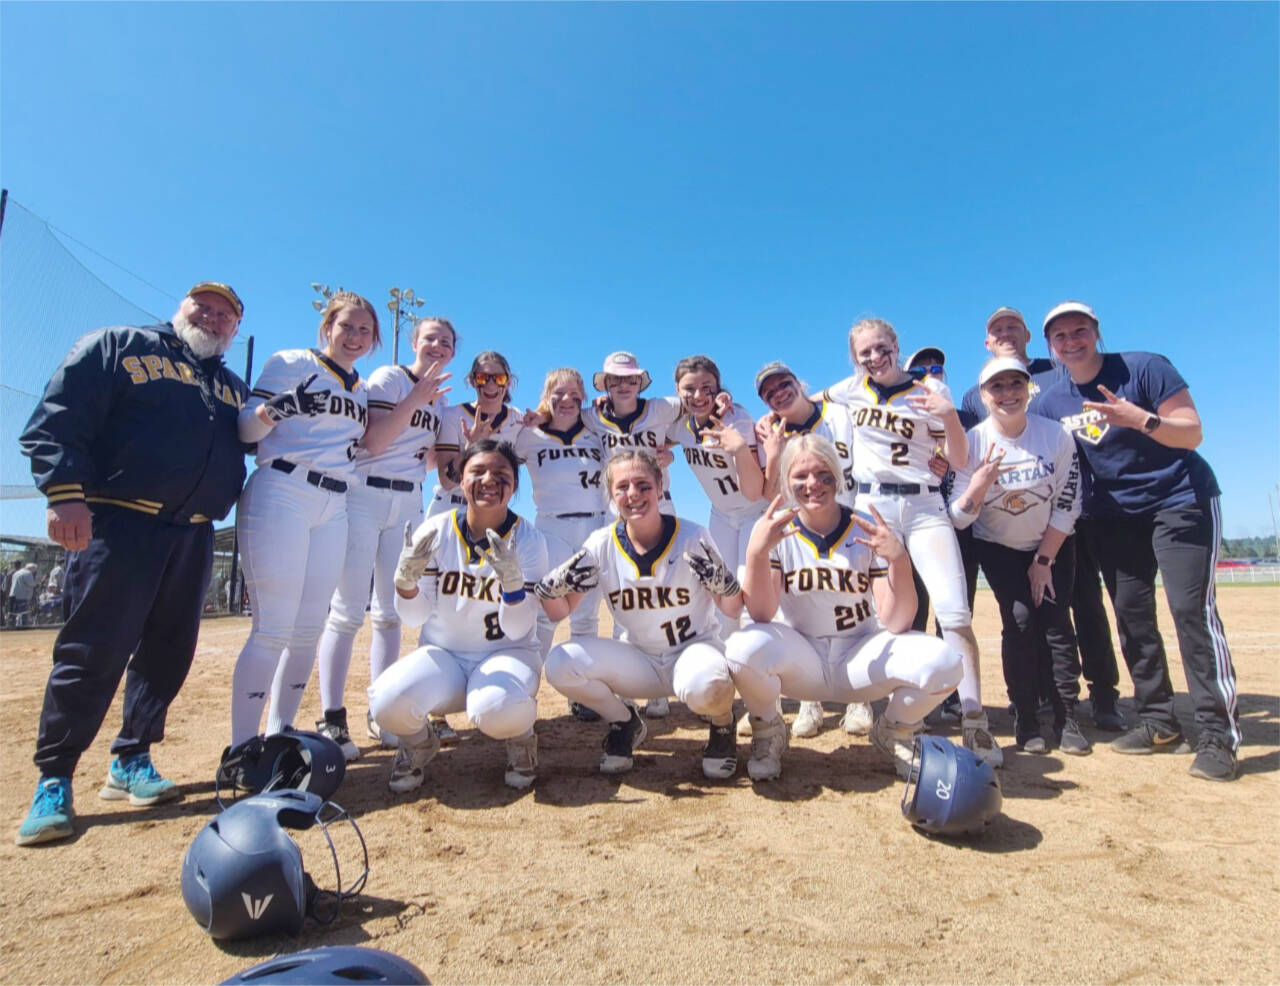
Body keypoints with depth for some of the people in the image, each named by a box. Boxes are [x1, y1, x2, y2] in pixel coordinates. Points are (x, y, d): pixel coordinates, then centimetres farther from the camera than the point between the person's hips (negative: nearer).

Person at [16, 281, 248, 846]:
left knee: (169, 650, 7)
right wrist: (65, 493, -15)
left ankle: (131, 762, 21)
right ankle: (53, 781, 10)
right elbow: (57, 418, -4)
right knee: (93, 652, -4)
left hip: (193, 535, 5)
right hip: (117, 523, -5)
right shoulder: (118, 346, 5)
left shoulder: (235, 389, 20)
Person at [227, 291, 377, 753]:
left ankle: (279, 737, 19)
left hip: (333, 509, 6)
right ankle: (240, 751, -2)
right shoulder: (291, 363, 3)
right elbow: (247, 429, -4)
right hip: (281, 494, -6)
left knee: (308, 631, 7)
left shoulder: (362, 390, 20)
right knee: (273, 629, -10)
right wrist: (272, 408, -27)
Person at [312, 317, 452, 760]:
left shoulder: (440, 399, 16)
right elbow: (372, 443, -15)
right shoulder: (388, 378, -2)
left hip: (408, 503, 6)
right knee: (348, 610, -8)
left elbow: (428, 458, 14)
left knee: (390, 612, 6)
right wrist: (417, 397, -17)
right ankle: (331, 719, -1)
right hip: (364, 495, -6)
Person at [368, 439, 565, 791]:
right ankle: (419, 742, 9)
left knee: (495, 710, -35)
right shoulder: (435, 531, -6)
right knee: (387, 701, -28)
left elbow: (517, 630, -15)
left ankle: (521, 738, 3)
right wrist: (405, 578, -25)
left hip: (506, 654, -2)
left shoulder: (528, 540, -10)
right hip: (442, 654, 2)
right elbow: (415, 617, -4)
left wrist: (512, 580, -33)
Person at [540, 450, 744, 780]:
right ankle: (624, 722, 9)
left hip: (695, 647, -3)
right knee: (560, 664, -21)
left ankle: (723, 722, 3)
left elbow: (733, 611, -8)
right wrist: (552, 591, -24)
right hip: (637, 659, 3)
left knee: (701, 687, -38)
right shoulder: (602, 544, -8)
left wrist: (722, 583, -29)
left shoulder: (693, 538, -14)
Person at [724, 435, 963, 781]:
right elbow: (762, 615, -18)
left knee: (943, 662, -25)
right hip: (798, 659, -1)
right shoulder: (774, 531, -8)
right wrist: (756, 551, -33)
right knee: (744, 648, -33)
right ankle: (768, 732, 1)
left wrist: (899, 560, -28)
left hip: (863, 656, 2)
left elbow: (895, 623, -12)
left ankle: (892, 732, 9)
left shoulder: (869, 533, -6)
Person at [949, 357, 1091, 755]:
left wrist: (1044, 561, -10)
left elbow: (1067, 505, -9)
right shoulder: (973, 442, -19)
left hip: (1052, 545, 1)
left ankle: (1067, 719, 6)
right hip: (998, 548, -1)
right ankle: (1026, 720, 1)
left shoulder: (1057, 436, -15)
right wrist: (980, 483, -40)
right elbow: (959, 517, -21)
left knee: (1055, 620, -8)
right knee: (1019, 619, -12)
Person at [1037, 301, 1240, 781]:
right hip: (1112, 516, 5)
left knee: (1191, 608, -12)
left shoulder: (1145, 368, -11)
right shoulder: (1052, 400, 2)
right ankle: (1159, 722, 16)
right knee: (1131, 615, 5)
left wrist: (1141, 419, -34)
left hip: (1180, 500, -5)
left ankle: (1218, 736, -4)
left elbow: (1193, 433, -15)